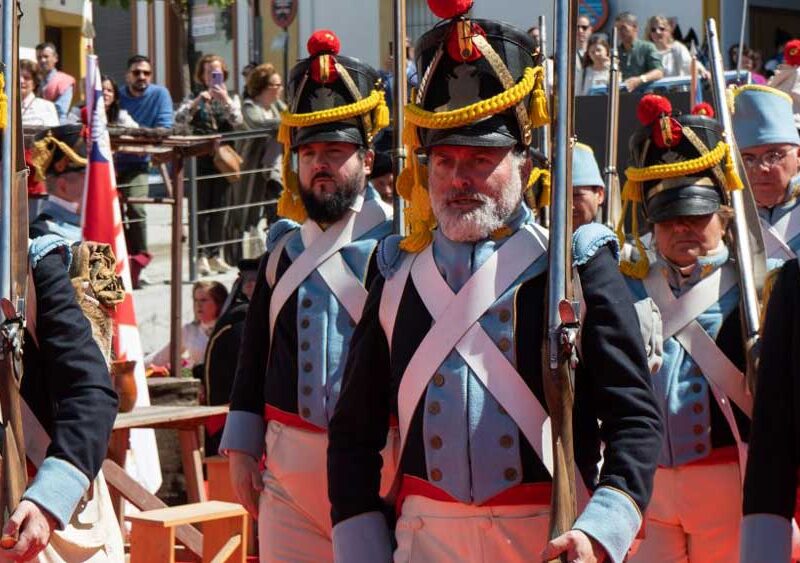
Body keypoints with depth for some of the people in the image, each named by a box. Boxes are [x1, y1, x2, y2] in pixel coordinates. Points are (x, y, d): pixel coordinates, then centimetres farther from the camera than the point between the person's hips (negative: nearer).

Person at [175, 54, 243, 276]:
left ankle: (215, 254, 11)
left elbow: (238, 121, -3)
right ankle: (201, 255, -3)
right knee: (201, 207, -4)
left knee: (218, 207, 5)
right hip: (201, 159, -2)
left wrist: (225, 99, -13)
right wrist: (198, 102, -18)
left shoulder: (231, 98, 12)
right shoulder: (195, 99, 9)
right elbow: (179, 118, -7)